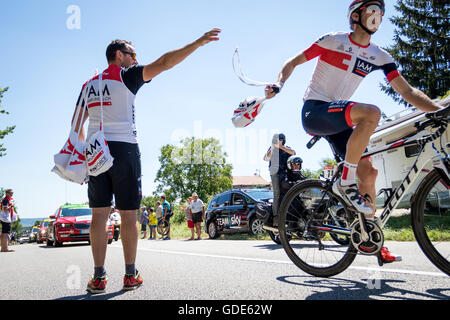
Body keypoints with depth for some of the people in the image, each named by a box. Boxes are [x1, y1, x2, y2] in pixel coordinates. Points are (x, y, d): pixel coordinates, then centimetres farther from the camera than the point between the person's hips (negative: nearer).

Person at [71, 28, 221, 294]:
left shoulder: (89, 85, 19)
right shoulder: (126, 76, 2)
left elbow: (77, 125, 18)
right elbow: (164, 63, -7)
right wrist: (199, 43, -6)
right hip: (124, 149, -5)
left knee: (100, 214, 3)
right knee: (129, 215, 1)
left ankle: (99, 277, 3)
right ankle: (131, 275, 7)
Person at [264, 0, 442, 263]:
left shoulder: (379, 56, 9)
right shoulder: (333, 41, -4)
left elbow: (407, 91, 5)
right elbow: (293, 63, 0)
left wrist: (440, 109, -6)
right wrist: (278, 84, -18)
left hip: (337, 118, 6)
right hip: (314, 111, -6)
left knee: (368, 171, -3)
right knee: (371, 113, -31)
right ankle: (345, 183, -21)